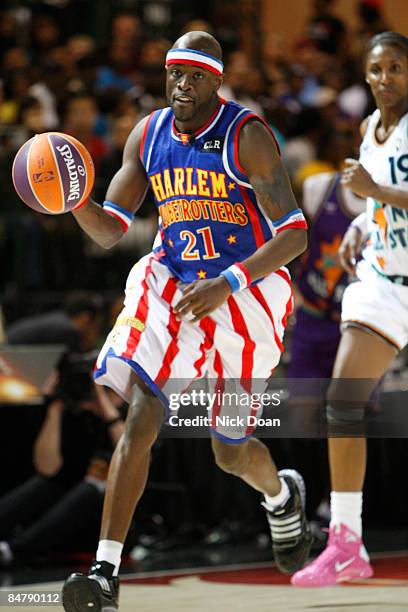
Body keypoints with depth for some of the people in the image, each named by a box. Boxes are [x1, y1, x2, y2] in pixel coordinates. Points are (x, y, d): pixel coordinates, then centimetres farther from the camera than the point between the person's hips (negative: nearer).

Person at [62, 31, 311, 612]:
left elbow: (294, 233, -18)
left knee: (231, 453, 7)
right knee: (139, 420, -16)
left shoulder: (247, 137, -14)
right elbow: (109, 230, 5)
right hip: (172, 283, 3)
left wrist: (228, 284, -29)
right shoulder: (147, 135, 2)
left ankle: (282, 494, 45)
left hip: (245, 294, -3)